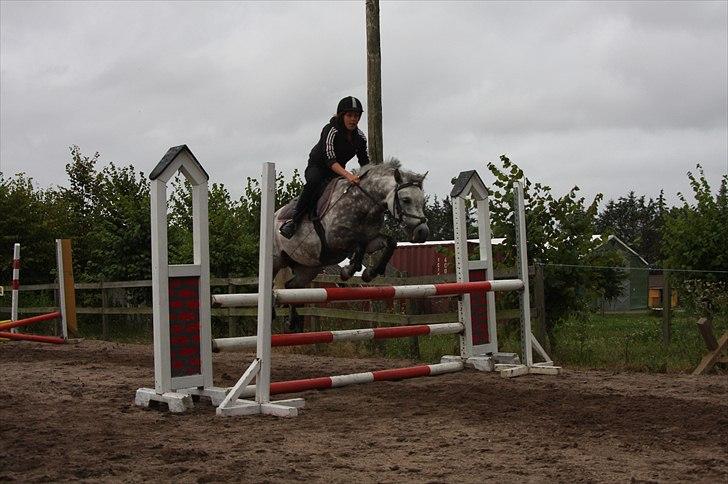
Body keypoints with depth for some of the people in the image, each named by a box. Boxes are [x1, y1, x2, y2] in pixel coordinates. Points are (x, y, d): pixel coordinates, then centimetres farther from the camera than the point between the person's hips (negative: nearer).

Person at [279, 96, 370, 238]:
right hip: (316, 167, -7)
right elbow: (330, 160, -35)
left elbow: (366, 163, 2)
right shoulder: (330, 131, -22)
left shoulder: (359, 137, -2)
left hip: (339, 171, 7)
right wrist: (347, 175, -50)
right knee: (314, 183, -39)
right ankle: (293, 220, -36)